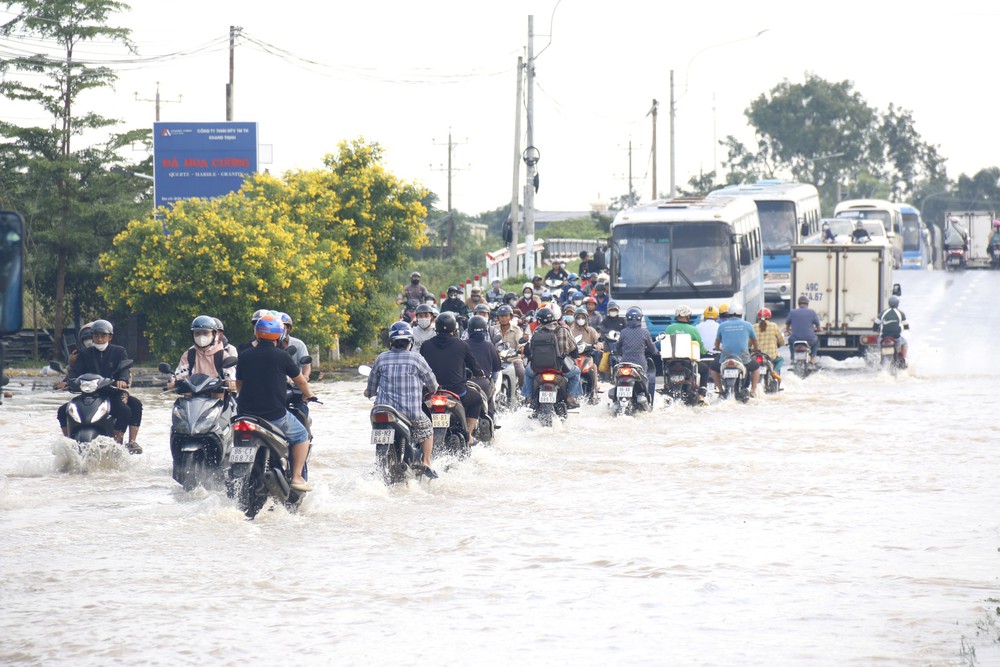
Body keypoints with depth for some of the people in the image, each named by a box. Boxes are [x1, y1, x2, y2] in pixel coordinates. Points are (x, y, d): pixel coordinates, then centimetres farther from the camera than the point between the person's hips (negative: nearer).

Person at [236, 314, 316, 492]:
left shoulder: (244, 356, 3)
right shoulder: (282, 357, -7)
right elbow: (300, 381, 7)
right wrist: (308, 394, 30)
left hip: (246, 414, 4)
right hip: (275, 415, -4)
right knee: (301, 436, 17)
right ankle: (296, 477, 5)